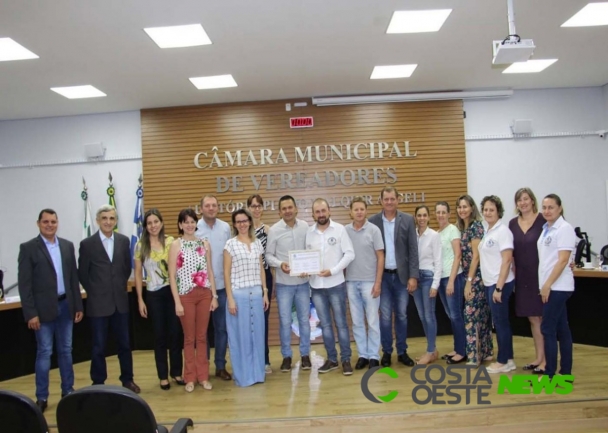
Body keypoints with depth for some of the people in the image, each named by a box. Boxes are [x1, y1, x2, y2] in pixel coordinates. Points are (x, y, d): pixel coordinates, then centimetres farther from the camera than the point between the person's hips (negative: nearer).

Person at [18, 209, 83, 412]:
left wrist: (78, 306, 7)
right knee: (44, 352, 2)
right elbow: (24, 284, -9)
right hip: (44, 308, -4)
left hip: (65, 305, 4)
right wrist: (31, 313, -13)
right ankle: (42, 397, 14)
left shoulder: (67, 246, 7)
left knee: (66, 350, 12)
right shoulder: (28, 248, -6)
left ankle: (68, 390, 23)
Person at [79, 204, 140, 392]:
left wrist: (120, 286, 8)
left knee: (125, 343, 11)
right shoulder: (87, 244, -6)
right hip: (98, 303, -3)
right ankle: (98, 383, 22)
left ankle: (127, 379, 26)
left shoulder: (124, 241, 2)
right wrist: (95, 292, 3)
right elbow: (82, 273, 1)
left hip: (120, 301, 3)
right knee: (99, 346, 7)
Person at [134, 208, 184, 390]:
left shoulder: (171, 242, -2)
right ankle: (163, 376, 20)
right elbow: (138, 274, 2)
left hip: (172, 291, 0)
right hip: (153, 294, 0)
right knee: (160, 335, 8)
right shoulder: (140, 246, 0)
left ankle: (176, 372, 22)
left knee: (176, 332, 6)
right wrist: (140, 299, 0)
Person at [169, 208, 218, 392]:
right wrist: (177, 302, -10)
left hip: (204, 294, 3)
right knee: (189, 338, 7)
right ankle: (190, 377, 21)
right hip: (186, 295, -3)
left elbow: (210, 271, 8)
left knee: (202, 336, 10)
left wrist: (214, 296, 4)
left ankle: (203, 376, 21)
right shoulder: (176, 245, -4)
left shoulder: (204, 243, 6)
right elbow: (172, 276, -6)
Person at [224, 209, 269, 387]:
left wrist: (265, 293, 9)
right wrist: (230, 298, -10)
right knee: (240, 335, 3)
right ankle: (242, 375, 14)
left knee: (257, 333, 8)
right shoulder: (230, 244, -4)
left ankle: (257, 373, 21)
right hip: (238, 293, -4)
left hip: (257, 293, 4)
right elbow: (227, 273, -5)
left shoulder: (257, 243, 9)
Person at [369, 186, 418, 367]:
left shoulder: (408, 220, 0)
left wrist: (413, 276, -8)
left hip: (402, 275, 1)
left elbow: (413, 249, -2)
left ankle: (402, 352, 22)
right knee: (385, 316, 4)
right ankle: (386, 352, 17)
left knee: (401, 315, 9)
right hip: (382, 275, 0)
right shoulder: (373, 221, 0)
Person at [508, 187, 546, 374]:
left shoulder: (543, 220, -8)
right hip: (523, 278, 5)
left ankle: (547, 360, 11)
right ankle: (539, 357, 24)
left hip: (540, 276, -5)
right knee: (533, 319, 13)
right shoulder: (513, 224, 7)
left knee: (544, 318, 2)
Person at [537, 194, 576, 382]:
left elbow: (563, 260, -17)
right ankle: (565, 372, 19)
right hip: (550, 286, 8)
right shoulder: (546, 229, 12)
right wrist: (545, 284, 10)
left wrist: (548, 284, -18)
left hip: (557, 286, -8)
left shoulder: (564, 229, -12)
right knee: (561, 329, 12)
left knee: (548, 329, -5)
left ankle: (550, 374, 3)